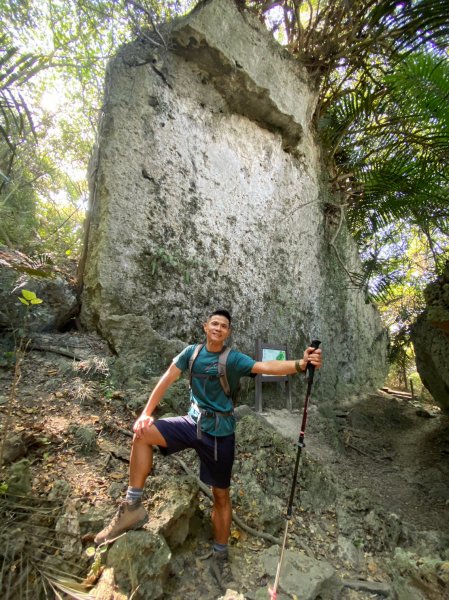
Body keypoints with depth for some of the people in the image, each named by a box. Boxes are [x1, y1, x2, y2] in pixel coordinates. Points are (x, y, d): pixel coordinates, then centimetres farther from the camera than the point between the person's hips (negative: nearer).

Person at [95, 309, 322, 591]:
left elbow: (266, 367, -27)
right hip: (193, 421, 3)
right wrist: (147, 412, -6)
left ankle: (220, 557, 31)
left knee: (221, 494, 9)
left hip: (220, 430, -2)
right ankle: (134, 506, -5)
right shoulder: (192, 352, -1)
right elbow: (167, 380, 0)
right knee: (143, 432, -17)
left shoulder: (233, 359, -12)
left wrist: (300, 364, -43)